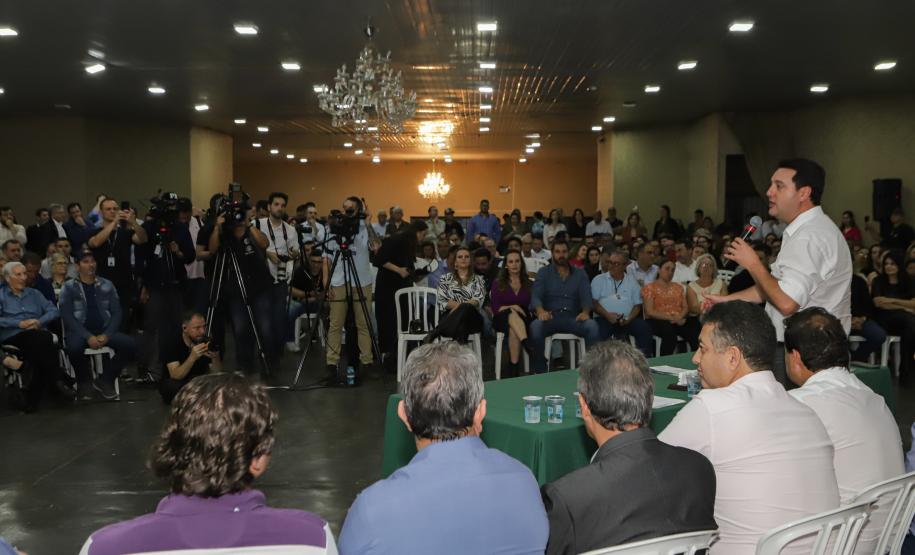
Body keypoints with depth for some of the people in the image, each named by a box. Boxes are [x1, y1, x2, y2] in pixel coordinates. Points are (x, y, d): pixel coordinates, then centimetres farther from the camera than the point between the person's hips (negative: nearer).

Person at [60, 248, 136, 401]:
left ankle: (105, 380, -3)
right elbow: (67, 316, -5)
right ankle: (84, 382, -6)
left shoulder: (107, 285, 12)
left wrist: (106, 335, -11)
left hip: (104, 331, 3)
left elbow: (116, 313, 7)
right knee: (74, 348, -38)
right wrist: (88, 336, -18)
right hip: (80, 332, -3)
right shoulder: (69, 287, 4)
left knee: (130, 344, -24)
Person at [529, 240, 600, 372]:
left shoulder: (580, 274, 17)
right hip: (551, 317, -1)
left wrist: (585, 311, -22)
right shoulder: (544, 273, 14)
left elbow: (586, 296, 3)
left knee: (592, 326, -31)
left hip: (573, 318, 1)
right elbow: (535, 296, -1)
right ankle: (540, 371, -22)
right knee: (535, 326, -35)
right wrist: (540, 310, -25)